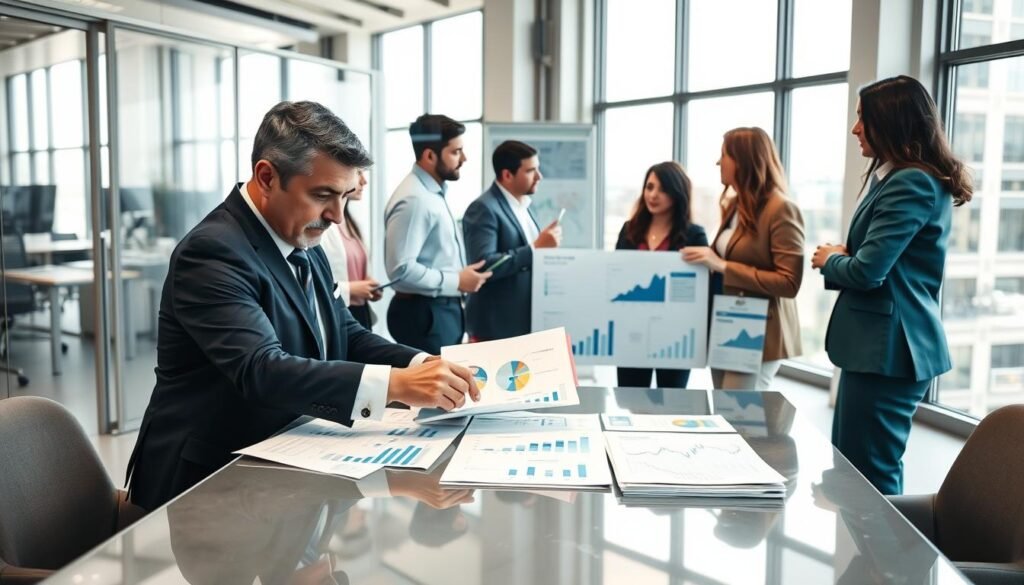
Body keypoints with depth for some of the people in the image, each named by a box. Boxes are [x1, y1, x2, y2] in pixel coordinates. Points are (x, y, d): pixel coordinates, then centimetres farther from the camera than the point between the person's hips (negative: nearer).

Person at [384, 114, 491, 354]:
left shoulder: (434, 192, 11)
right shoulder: (414, 200, -19)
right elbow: (401, 269, -25)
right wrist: (457, 281, -18)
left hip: (443, 309, 9)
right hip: (424, 313, -9)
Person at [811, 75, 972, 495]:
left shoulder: (913, 183, -17)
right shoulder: (899, 178, 15)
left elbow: (867, 270, -21)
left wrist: (829, 261, 0)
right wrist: (840, 256, -1)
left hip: (889, 346, -10)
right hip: (882, 342, 10)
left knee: (869, 480, -2)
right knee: (849, 469, 18)